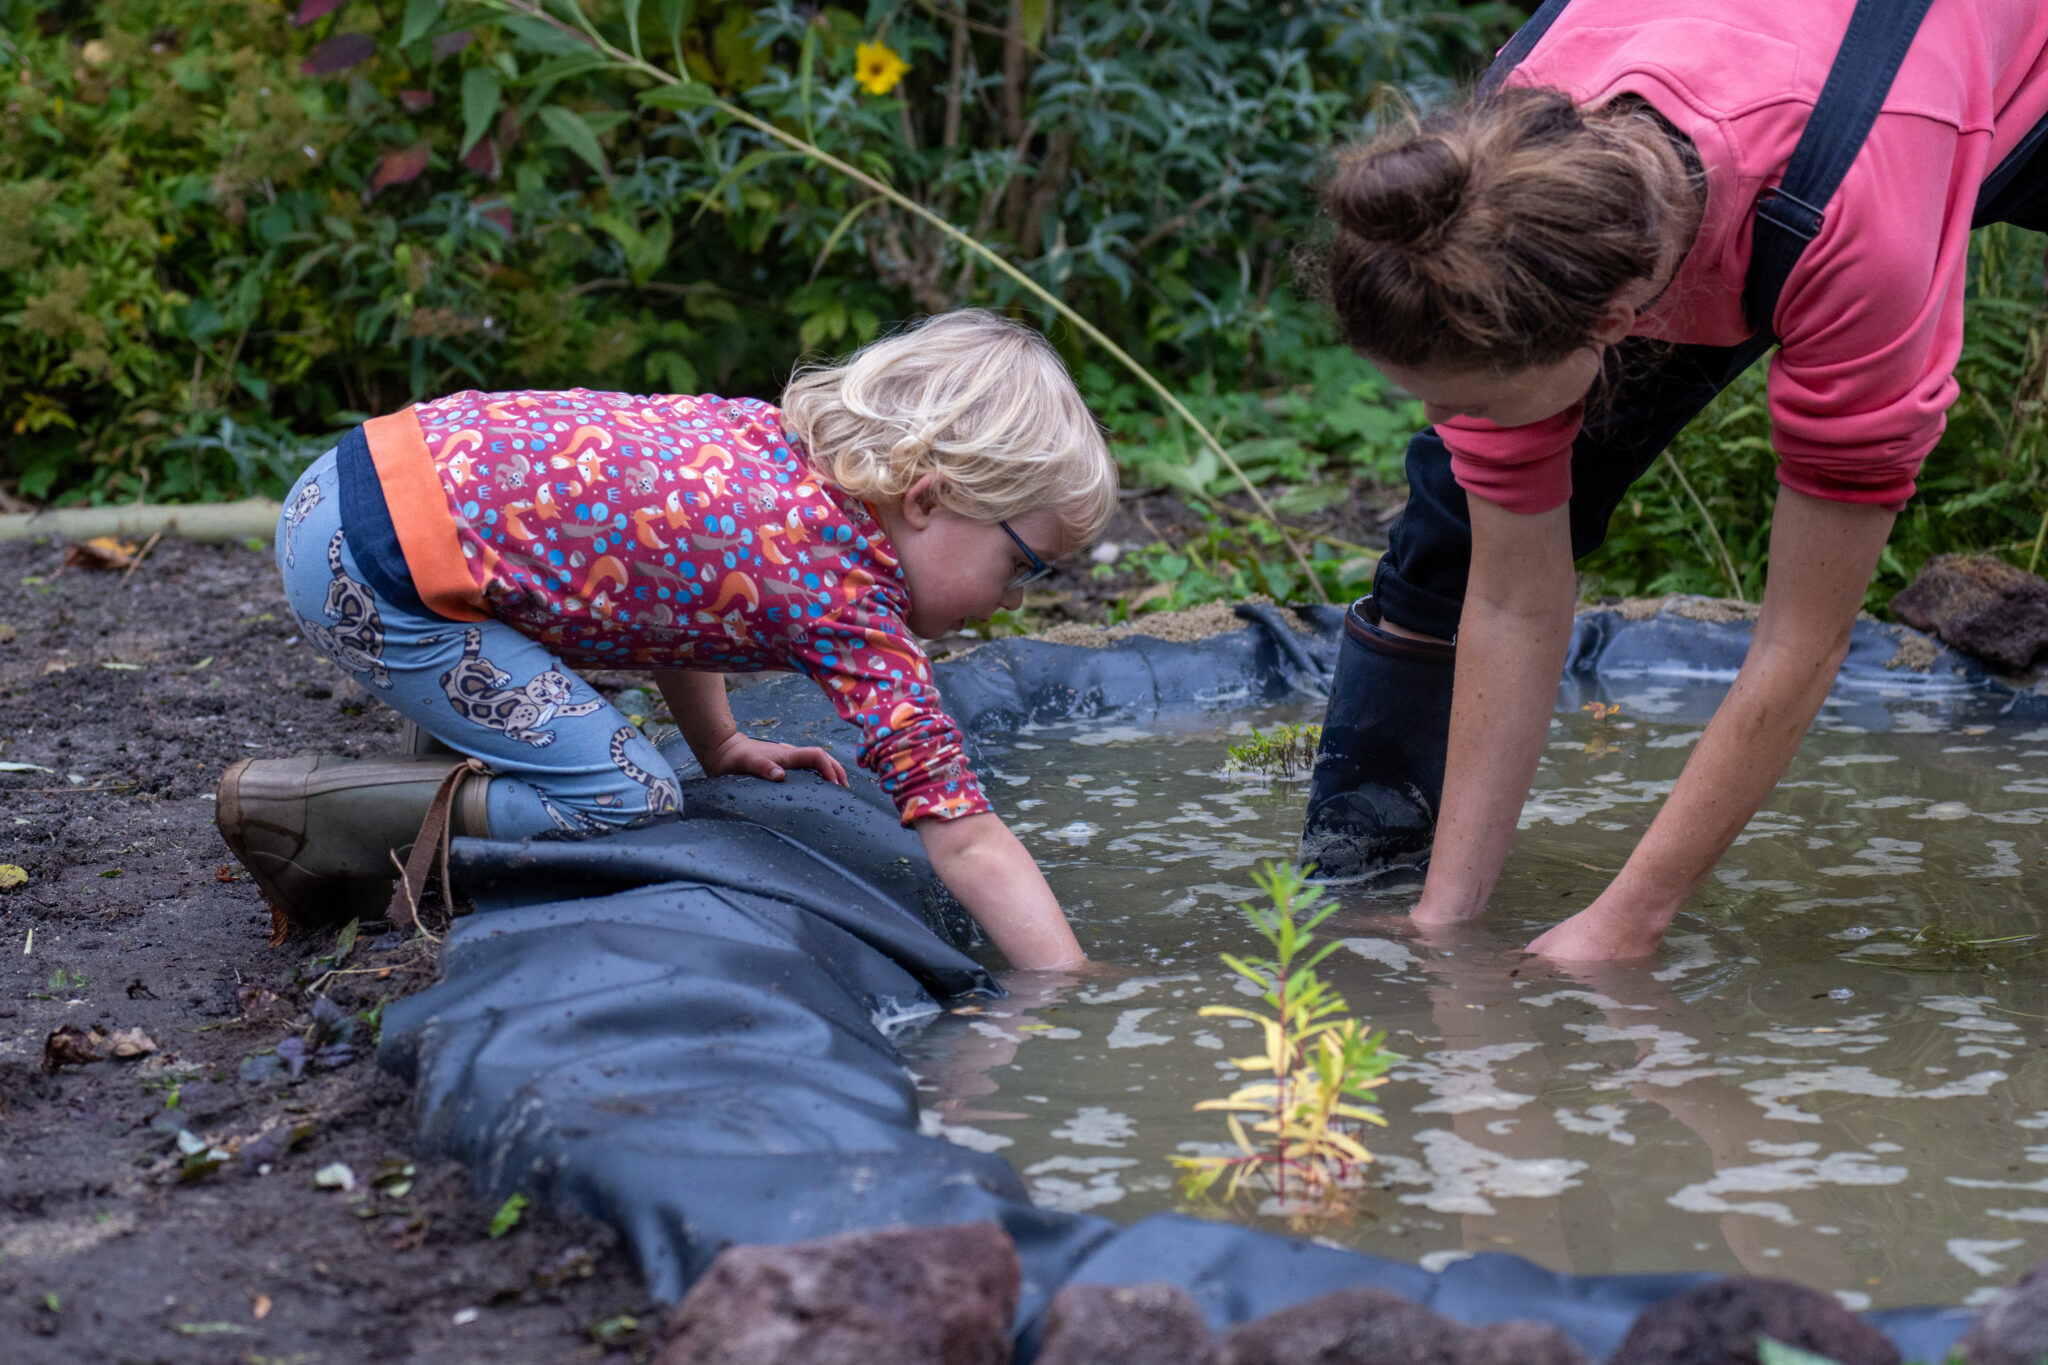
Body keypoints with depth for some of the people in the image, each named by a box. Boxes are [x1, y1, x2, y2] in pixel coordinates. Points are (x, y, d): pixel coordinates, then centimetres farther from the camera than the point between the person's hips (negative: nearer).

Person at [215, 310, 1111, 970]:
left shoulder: (777, 436, 10)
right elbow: (966, 840, -14)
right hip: (387, 572, -9)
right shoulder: (847, 598, -13)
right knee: (628, 806, -6)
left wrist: (719, 747, 28)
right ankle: (298, 809, -3)